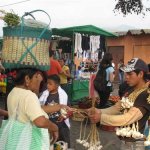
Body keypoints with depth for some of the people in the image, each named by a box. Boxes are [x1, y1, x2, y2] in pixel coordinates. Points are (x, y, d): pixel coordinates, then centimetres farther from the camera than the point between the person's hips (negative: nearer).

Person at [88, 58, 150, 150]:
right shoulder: (131, 91, 7)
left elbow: (128, 118, -28)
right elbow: (117, 108, 6)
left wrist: (101, 117, -26)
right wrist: (100, 111, -11)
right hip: (125, 140, 7)